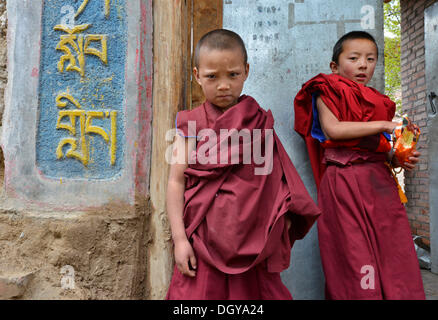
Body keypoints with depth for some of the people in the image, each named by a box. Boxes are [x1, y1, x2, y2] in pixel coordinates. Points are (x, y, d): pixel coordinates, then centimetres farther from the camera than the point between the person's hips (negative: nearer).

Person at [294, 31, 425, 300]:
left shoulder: (378, 102, 21)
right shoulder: (327, 92, 4)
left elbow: (382, 146, 21)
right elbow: (333, 129, -13)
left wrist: (400, 160, -1)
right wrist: (383, 124, -10)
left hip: (380, 180, 6)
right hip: (343, 181, -5)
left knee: (395, 251, 2)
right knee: (354, 253, -4)